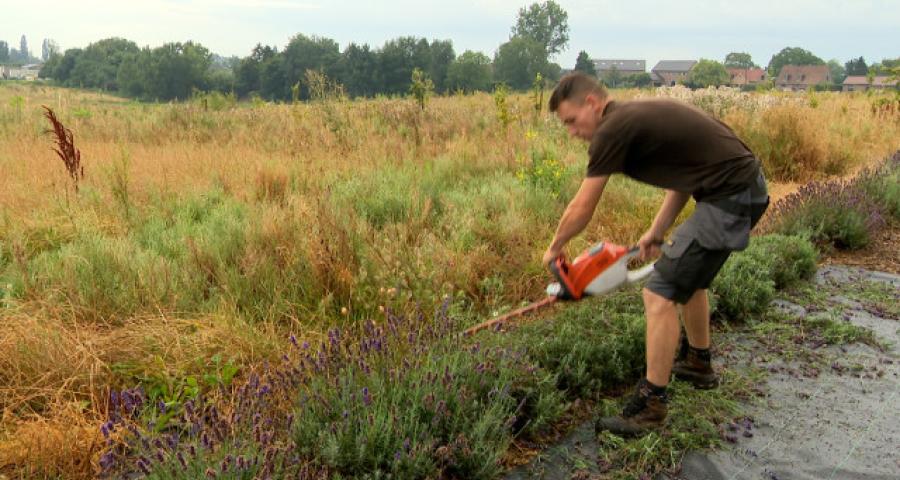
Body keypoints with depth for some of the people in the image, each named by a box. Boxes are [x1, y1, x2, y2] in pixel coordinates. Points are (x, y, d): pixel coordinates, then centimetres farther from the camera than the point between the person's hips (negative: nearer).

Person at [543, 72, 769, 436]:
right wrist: (657, 232, 17)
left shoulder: (612, 130, -12)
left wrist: (554, 248, 11)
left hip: (729, 198, -10)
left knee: (660, 293, -8)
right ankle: (698, 364, 43)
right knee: (688, 276, 26)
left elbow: (581, 209, -6)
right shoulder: (639, 116, 14)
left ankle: (651, 406, -1)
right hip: (745, 187, 10)